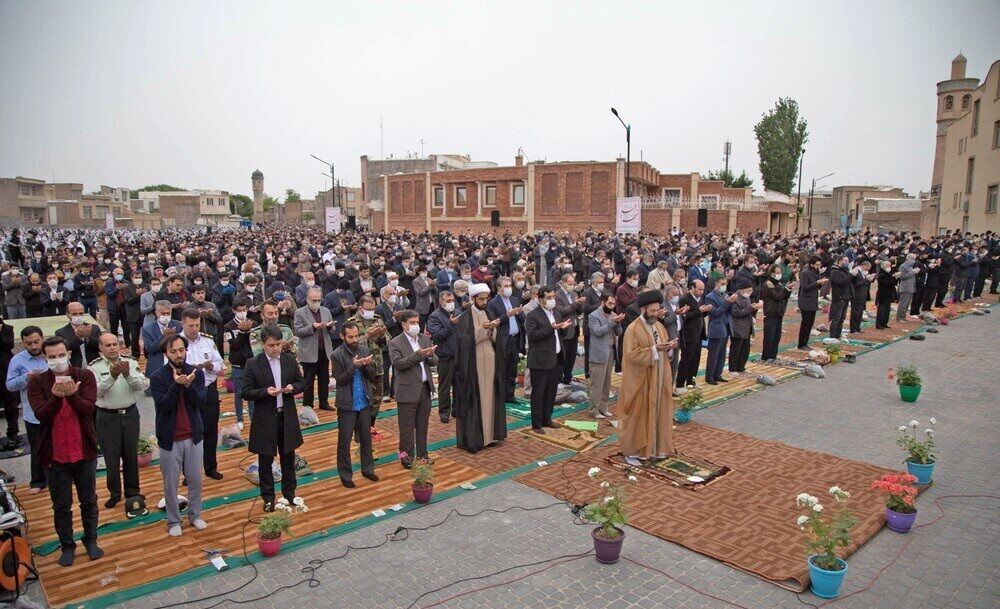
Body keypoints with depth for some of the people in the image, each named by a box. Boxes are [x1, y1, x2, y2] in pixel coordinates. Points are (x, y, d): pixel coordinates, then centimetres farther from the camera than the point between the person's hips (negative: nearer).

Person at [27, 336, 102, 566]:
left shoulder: (85, 376, -6)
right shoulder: (37, 382, -5)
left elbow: (88, 408, -17)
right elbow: (41, 415, -17)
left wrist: (71, 394, -35)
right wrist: (56, 397, -35)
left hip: (84, 451, 0)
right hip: (54, 454, 0)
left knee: (89, 501, 15)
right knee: (61, 505, 13)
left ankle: (91, 540, 33)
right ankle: (67, 546, 30)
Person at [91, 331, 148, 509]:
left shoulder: (130, 363, 0)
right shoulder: (95, 367, -4)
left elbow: (143, 385, -11)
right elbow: (97, 391, -17)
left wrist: (128, 375, -28)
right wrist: (112, 376, -32)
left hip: (130, 414, 2)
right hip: (107, 417, -1)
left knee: (131, 455, 12)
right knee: (111, 458, 7)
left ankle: (132, 492, 27)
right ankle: (114, 493, 24)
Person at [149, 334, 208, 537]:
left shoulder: (196, 373, -3)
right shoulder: (157, 377, -9)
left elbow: (201, 402, -10)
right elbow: (162, 405, -18)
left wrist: (188, 385, -26)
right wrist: (176, 384, -30)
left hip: (193, 436, 2)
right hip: (169, 438, -2)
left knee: (195, 480, 13)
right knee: (171, 484, 10)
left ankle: (195, 515, 31)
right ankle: (173, 521, 27)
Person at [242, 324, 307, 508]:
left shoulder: (290, 360, 0)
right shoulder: (252, 364, -9)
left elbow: (301, 382, 8)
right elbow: (246, 392, -8)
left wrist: (293, 388, -14)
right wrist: (265, 392, -24)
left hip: (287, 417, 3)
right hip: (264, 420, -3)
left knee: (288, 458, 16)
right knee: (265, 461, 10)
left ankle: (289, 493, 32)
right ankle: (268, 498, 25)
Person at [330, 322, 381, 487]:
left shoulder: (365, 350, 0)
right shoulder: (337, 355, -11)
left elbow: (373, 376, 1)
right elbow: (340, 380, -15)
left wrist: (367, 365, -19)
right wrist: (354, 366, -26)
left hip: (365, 402, 4)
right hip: (347, 405, -4)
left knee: (366, 438, 16)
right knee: (344, 441, 7)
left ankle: (367, 469, 32)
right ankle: (345, 475, 20)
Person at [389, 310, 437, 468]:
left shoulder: (425, 339, 9)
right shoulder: (395, 343, -7)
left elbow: (434, 362, 7)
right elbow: (398, 364, -20)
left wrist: (430, 355, -16)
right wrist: (418, 354, -26)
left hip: (425, 388, 5)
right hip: (408, 391, -5)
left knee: (422, 424, 15)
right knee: (407, 426, 4)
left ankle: (422, 453, 27)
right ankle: (406, 454, 18)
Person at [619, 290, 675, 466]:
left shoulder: (660, 326, 9)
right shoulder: (633, 329, -14)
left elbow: (664, 352, 15)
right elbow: (632, 354, -21)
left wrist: (670, 347, -7)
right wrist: (654, 349, -27)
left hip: (658, 380, 7)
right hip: (640, 381, -7)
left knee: (657, 412, 13)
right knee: (637, 415, 0)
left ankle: (654, 447, 26)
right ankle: (631, 451, 10)